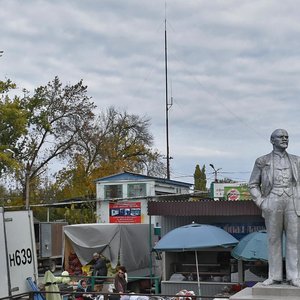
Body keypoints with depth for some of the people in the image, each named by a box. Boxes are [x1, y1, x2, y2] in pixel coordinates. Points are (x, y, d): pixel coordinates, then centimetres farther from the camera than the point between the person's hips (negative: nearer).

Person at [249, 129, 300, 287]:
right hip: (272, 205, -1)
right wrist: (260, 202, -4)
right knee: (274, 240, 3)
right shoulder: (262, 161, 5)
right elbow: (253, 184, 8)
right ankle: (274, 276, 9)